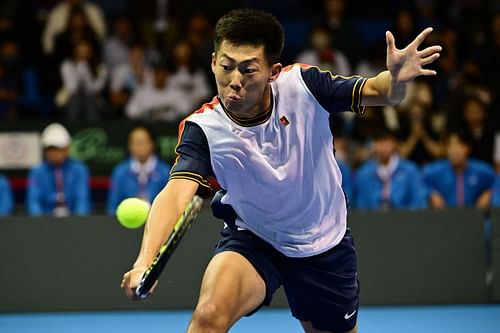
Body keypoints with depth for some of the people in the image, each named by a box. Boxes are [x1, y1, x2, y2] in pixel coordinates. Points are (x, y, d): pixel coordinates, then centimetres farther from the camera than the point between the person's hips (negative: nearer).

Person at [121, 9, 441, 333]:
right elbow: (176, 193, -37)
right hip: (252, 240, -2)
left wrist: (396, 78, -41)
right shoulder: (203, 129, -24)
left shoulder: (302, 84, -20)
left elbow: (377, 91, -15)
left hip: (325, 244, 3)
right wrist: (144, 263, -55)